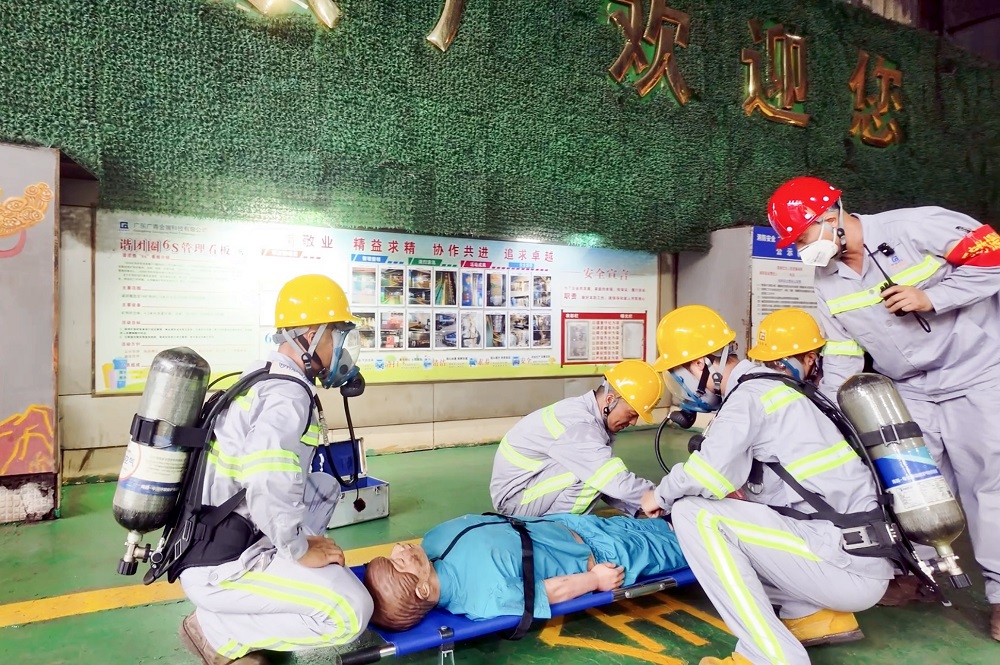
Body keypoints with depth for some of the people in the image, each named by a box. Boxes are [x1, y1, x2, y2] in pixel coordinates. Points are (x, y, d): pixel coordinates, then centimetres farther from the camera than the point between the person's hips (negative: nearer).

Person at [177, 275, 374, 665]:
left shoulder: (265, 375, 5)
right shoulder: (288, 394, -22)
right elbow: (269, 486, -37)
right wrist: (299, 549, -21)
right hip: (217, 564, -9)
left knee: (325, 487, 19)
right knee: (352, 612, -15)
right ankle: (217, 630, 0)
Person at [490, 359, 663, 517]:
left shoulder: (592, 414, 0)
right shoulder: (577, 425, -28)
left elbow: (611, 481, 1)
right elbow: (618, 483, -32)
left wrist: (640, 509, -10)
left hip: (529, 481, 9)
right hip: (514, 496, -9)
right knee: (594, 475, -23)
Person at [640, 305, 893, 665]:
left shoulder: (748, 395, -14)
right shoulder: (764, 385, 13)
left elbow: (708, 474, -24)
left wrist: (661, 495, -4)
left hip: (848, 568, -9)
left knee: (692, 513, -15)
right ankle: (821, 617, 17)